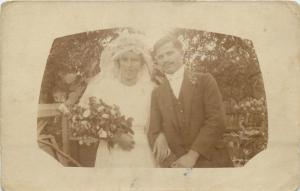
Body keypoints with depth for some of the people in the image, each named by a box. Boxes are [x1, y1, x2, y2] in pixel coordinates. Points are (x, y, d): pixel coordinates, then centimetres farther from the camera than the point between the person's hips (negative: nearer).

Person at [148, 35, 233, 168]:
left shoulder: (205, 81, 3)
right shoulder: (157, 93, 12)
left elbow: (216, 121, -6)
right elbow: (153, 133, 6)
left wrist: (193, 155, -15)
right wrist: (172, 163, -10)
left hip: (211, 161, -2)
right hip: (175, 164, 2)